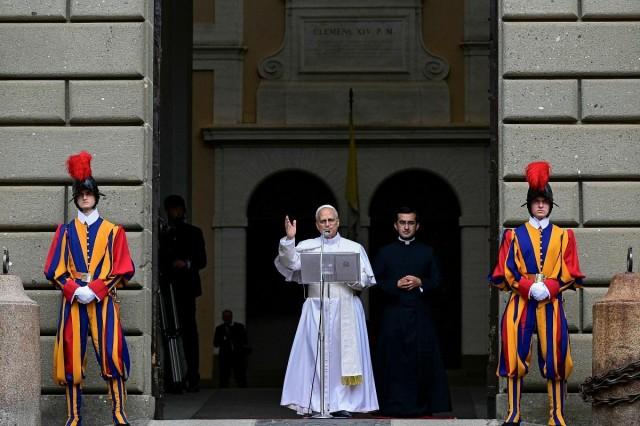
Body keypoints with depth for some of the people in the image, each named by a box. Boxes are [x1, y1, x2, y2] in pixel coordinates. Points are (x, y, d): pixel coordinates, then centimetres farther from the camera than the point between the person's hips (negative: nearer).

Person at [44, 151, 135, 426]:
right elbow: (54, 269, 6)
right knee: (72, 357, -1)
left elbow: (122, 269, 1)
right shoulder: (66, 231, 11)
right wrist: (74, 290, -11)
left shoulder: (112, 231, 7)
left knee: (111, 354, -10)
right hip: (73, 300, 2)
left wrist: (95, 289, -12)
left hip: (104, 300, -1)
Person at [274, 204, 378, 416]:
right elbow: (291, 263, -8)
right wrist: (289, 240, -21)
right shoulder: (307, 246, 8)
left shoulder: (354, 248, 8)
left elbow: (366, 279, 5)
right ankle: (316, 405, 1)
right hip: (317, 309, 0)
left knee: (344, 354, -1)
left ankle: (342, 404, 2)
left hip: (345, 309, 0)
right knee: (316, 355, -3)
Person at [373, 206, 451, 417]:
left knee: (422, 359, -3)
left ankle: (422, 404, 4)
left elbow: (437, 280, 8)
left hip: (420, 315, 0)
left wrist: (420, 283, -10)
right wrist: (396, 284, -12)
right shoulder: (385, 253, 9)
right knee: (394, 360, -3)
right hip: (393, 314, 0)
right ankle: (395, 405, 2)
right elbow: (375, 281, 4)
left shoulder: (427, 252, 12)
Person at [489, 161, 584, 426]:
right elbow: (506, 270, 2)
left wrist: (549, 288, -12)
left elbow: (570, 272, 5)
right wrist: (528, 287, -13)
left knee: (555, 357, -2)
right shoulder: (514, 235, 7)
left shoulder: (563, 236, 10)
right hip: (520, 301, 0)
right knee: (515, 356, -5)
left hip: (551, 302, 1)